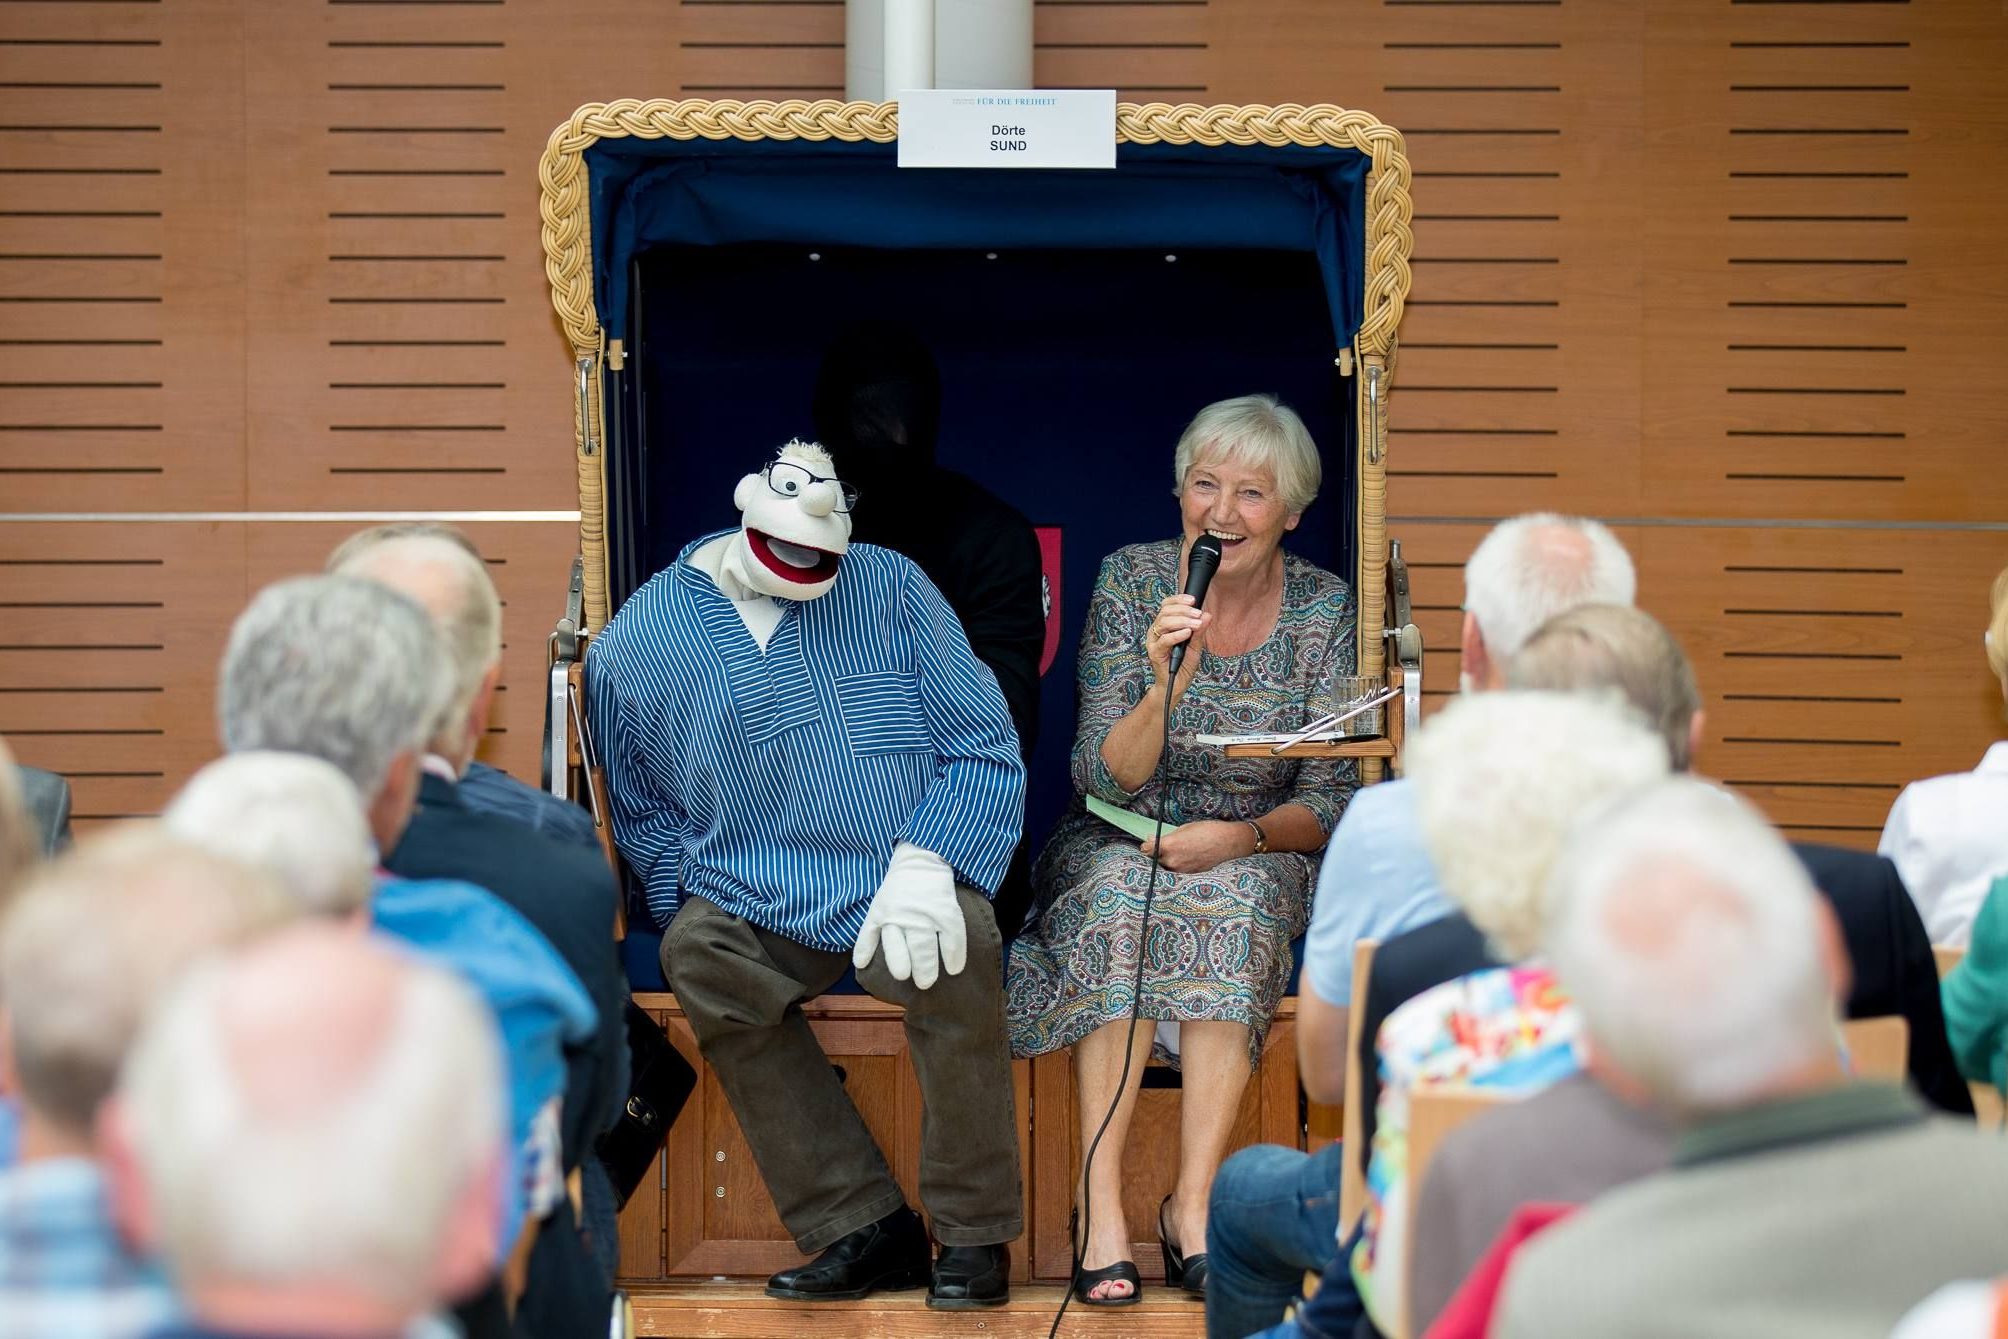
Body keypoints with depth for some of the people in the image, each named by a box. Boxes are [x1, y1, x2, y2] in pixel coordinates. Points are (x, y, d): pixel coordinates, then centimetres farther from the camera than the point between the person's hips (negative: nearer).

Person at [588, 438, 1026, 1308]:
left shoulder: (892, 589, 4)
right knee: (698, 954, -31)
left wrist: (924, 863, -14)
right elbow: (643, 813, 15)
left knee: (957, 951, -34)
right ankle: (862, 1228, -23)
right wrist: (707, 904, -4)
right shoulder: (634, 644, 5)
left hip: (906, 883, -1)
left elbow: (985, 748, 3)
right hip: (761, 902, 1)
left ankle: (973, 1233, -16)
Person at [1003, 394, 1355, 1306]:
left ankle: (1193, 1204, -35)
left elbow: (1331, 803, -4)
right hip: (1118, 845, 0)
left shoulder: (1323, 612, -4)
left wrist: (1242, 836, -23)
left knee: (1232, 901, -34)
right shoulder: (1132, 582, -4)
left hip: (1256, 857, 0)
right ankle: (1101, 1199, -37)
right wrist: (1166, 684, -29)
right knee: (1119, 892, -33)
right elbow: (1105, 778, -11)